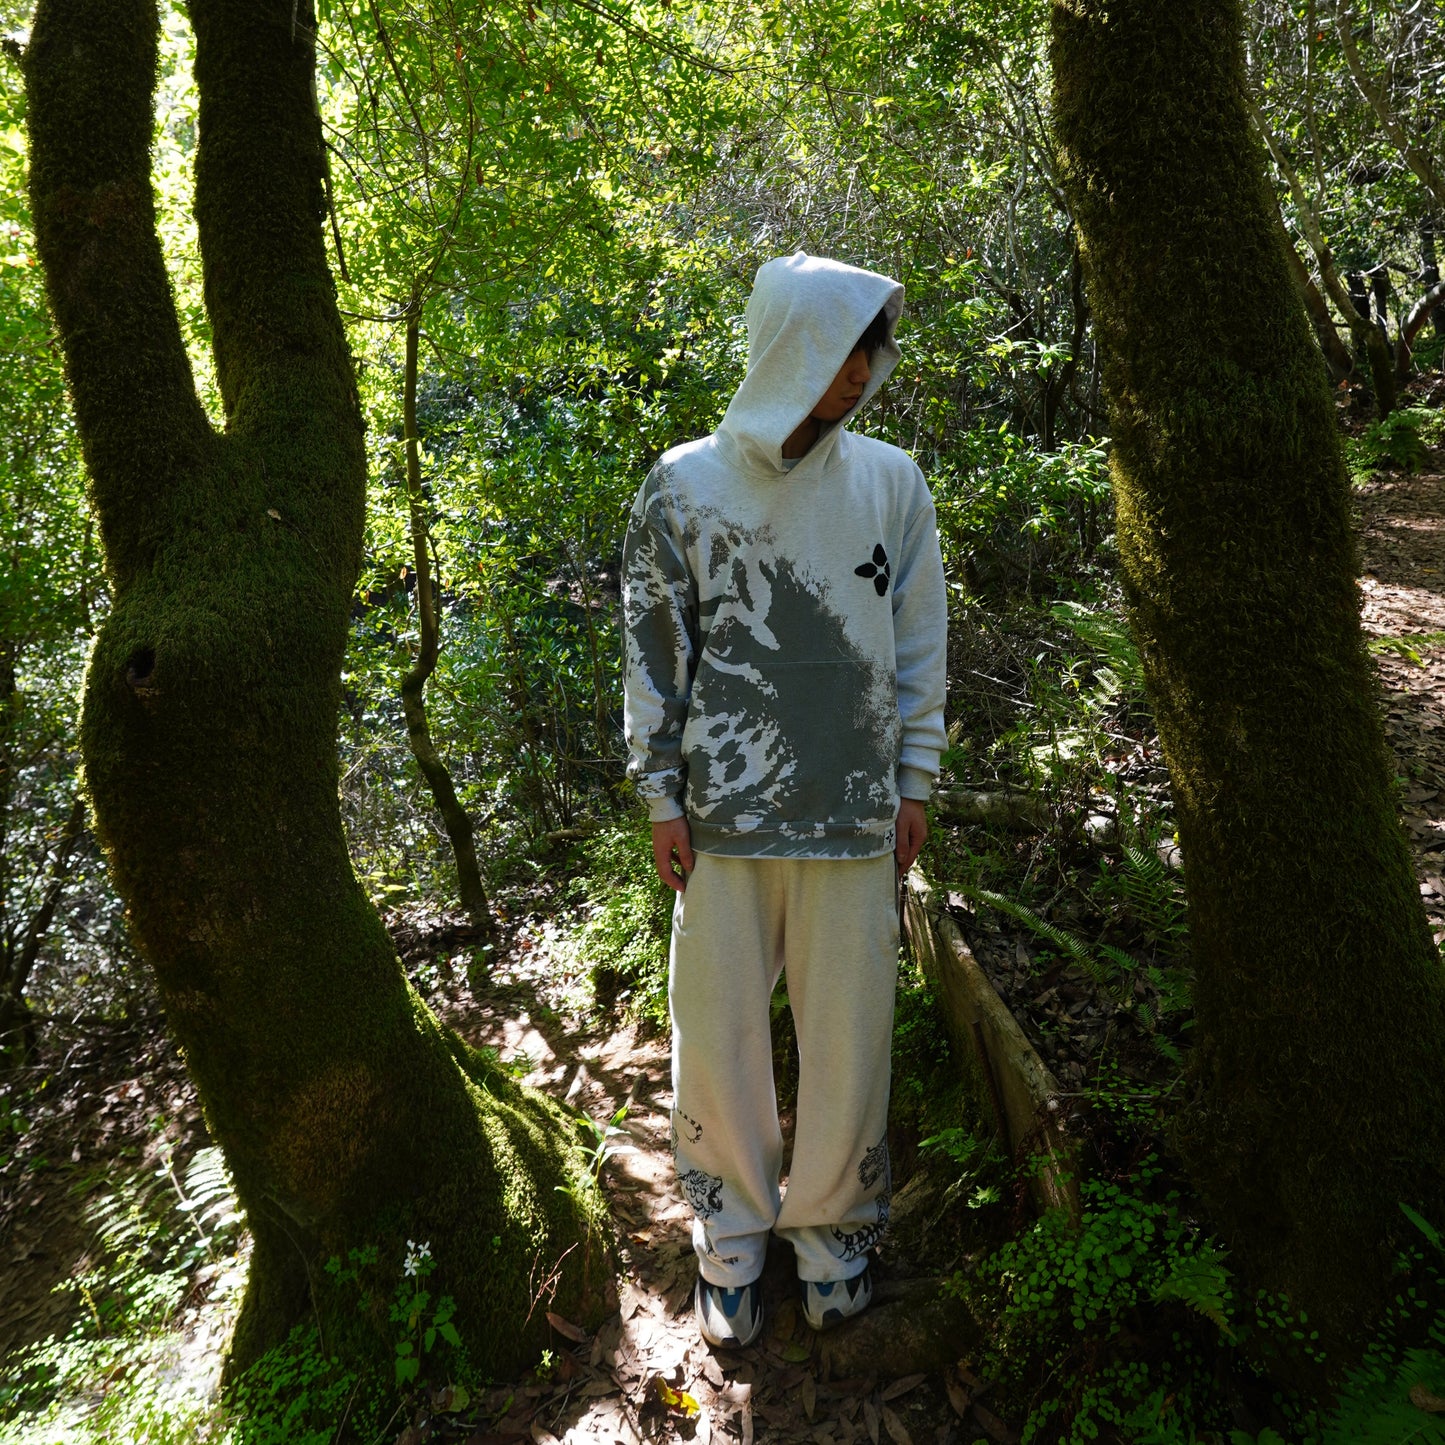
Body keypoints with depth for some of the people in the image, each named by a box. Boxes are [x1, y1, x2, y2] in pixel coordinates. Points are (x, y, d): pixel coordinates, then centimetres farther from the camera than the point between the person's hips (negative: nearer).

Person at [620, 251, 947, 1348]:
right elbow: (653, 648, 4)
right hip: (724, 814, 0)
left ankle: (833, 1226, 33)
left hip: (851, 815, 1)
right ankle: (734, 1236, 32)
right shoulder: (686, 483, 1)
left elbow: (920, 645, 9)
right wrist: (662, 797, 1)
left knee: (848, 1034, 8)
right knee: (718, 1034, 8)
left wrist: (913, 785, 7)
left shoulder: (890, 480, 5)